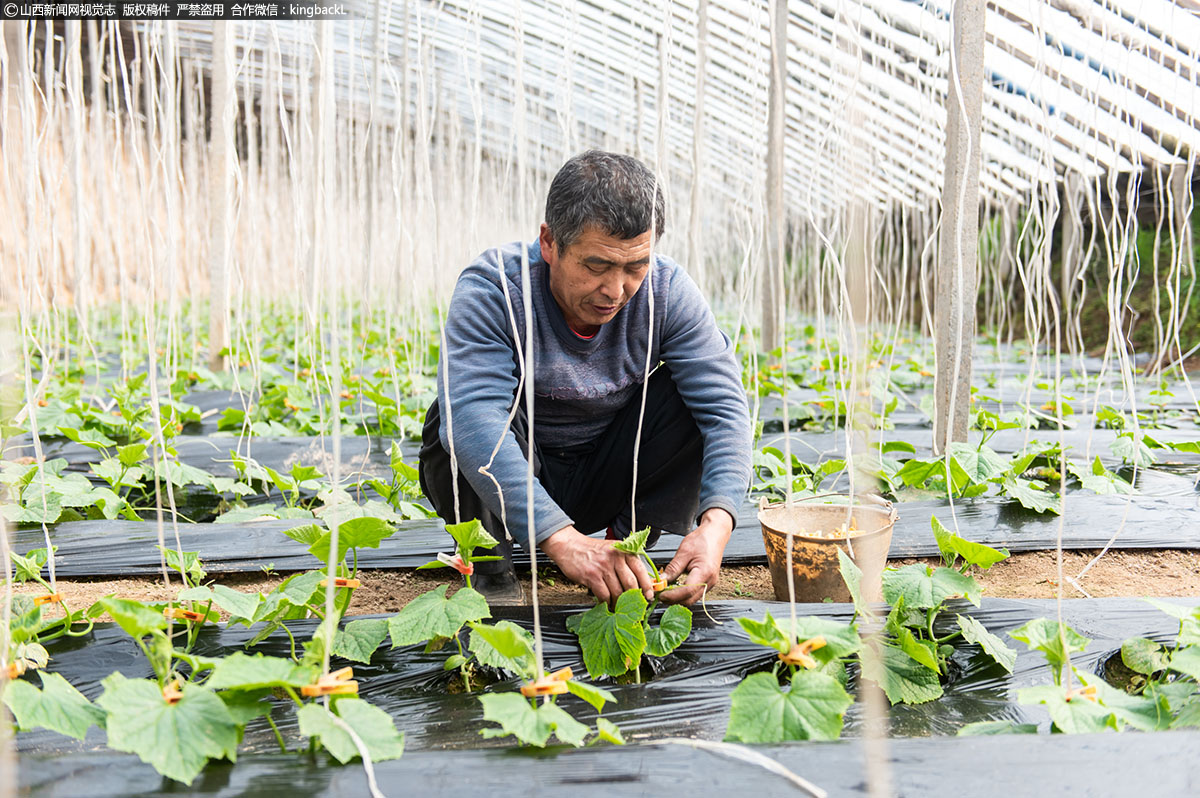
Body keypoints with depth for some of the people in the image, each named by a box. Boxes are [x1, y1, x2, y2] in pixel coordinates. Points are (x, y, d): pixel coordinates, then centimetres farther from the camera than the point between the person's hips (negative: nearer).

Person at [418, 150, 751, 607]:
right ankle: (489, 567, -8)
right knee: (453, 424, -32)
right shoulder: (492, 290, -26)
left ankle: (628, 549, -5)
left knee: (689, 391, -20)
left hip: (605, 482, 2)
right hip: (506, 487, -2)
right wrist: (561, 539, -51)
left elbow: (724, 406, -22)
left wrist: (715, 523, -40)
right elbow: (472, 418, -40)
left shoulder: (667, 291, -16)